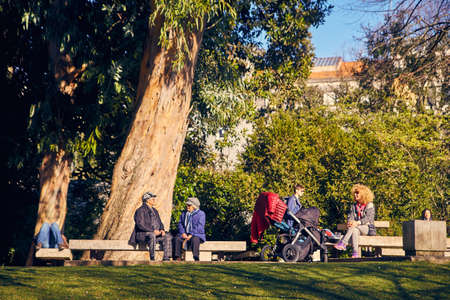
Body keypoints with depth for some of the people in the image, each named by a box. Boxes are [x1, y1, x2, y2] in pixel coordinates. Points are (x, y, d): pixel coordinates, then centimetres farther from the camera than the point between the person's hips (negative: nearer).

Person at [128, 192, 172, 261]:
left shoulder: (154, 211, 19)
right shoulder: (141, 210, -8)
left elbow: (160, 223, 21)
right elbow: (140, 225, -18)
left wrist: (162, 230, -2)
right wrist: (153, 230, -24)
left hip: (155, 233, 8)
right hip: (142, 235, -8)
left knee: (167, 236, -11)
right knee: (152, 235, -38)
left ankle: (166, 257, -16)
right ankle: (152, 258, -36)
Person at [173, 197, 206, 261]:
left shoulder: (201, 213, 0)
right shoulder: (184, 213, 17)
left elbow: (199, 226, -10)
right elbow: (180, 224, 11)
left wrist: (191, 235, -19)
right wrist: (183, 233, -8)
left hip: (197, 235, -4)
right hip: (185, 234, 4)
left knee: (195, 240, -39)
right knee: (177, 239, -26)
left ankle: (196, 259, -41)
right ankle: (177, 257, -27)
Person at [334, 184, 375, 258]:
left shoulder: (370, 205, 0)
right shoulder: (354, 206, 17)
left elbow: (368, 218, -12)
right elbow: (350, 216, 8)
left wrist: (357, 223, -26)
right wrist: (349, 222, -17)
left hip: (367, 228, -3)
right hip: (357, 228, 3)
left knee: (353, 227, -33)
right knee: (355, 231, -34)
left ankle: (343, 244, -41)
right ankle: (355, 253, -46)